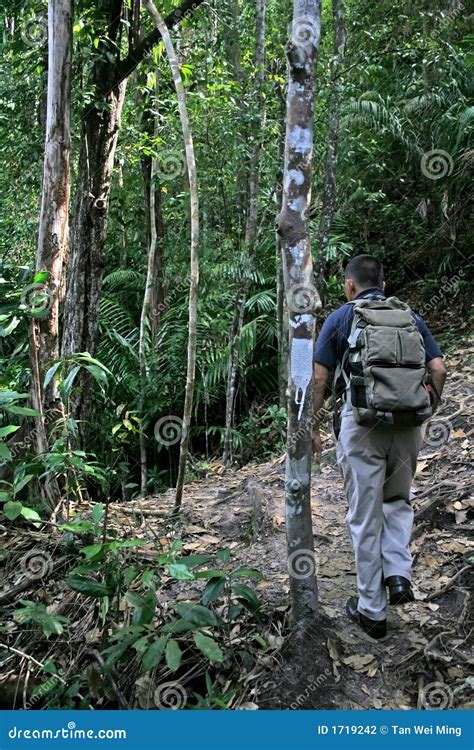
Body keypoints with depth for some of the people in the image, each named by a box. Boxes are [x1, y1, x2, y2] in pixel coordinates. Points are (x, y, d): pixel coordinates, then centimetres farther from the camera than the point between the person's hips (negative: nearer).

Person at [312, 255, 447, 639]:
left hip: (362, 422, -3)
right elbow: (439, 369, 4)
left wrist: (313, 429, 5)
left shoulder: (340, 319, 4)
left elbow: (318, 379, -2)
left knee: (365, 518, 8)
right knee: (398, 500, 26)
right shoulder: (410, 316, 12)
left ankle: (372, 610, 18)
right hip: (406, 423, 3)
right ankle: (399, 573, 8)